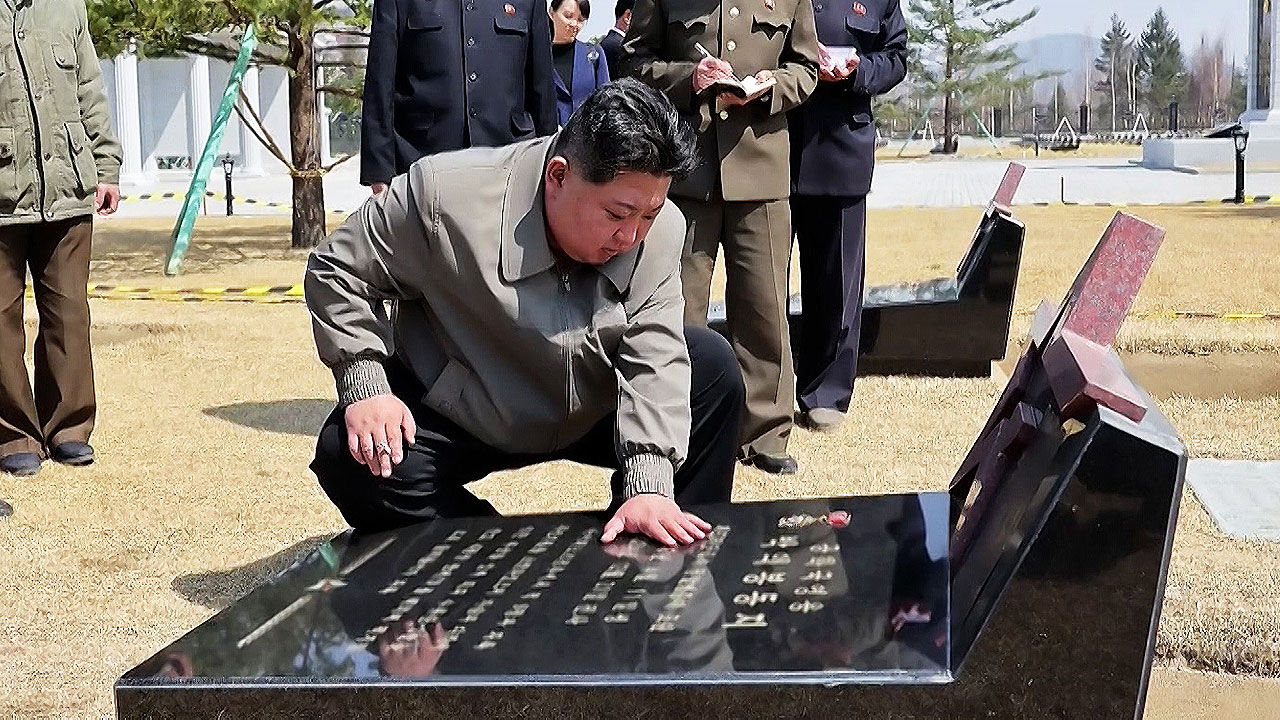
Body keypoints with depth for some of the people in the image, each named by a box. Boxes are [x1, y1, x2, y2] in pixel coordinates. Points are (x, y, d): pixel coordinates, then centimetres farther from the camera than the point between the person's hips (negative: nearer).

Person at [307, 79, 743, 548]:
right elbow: (338, 269, -13)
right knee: (349, 455, -29)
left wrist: (649, 487, -38)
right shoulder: (443, 196, -27)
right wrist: (365, 388, -24)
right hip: (455, 418, -2)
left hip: (592, 416, 3)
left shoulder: (661, 230, -18)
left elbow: (654, 361, -24)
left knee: (713, 365, -15)